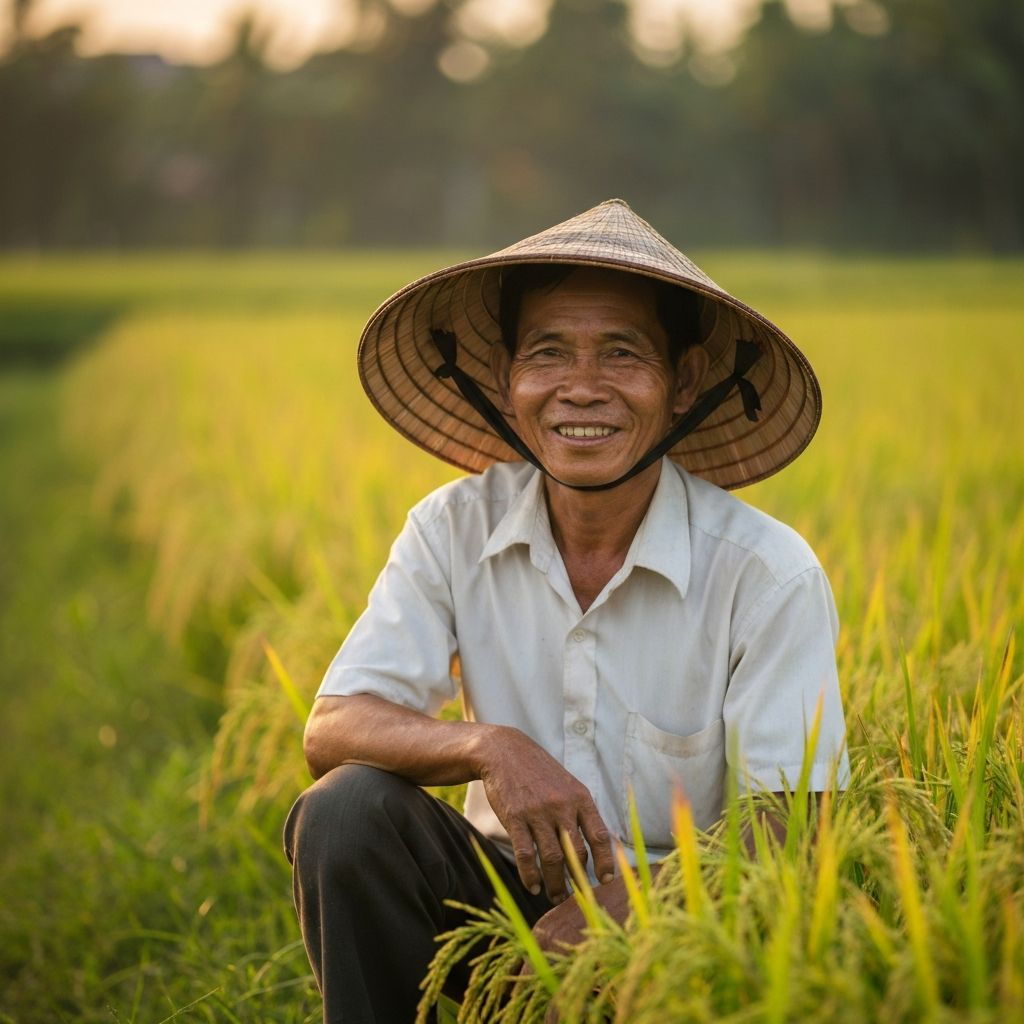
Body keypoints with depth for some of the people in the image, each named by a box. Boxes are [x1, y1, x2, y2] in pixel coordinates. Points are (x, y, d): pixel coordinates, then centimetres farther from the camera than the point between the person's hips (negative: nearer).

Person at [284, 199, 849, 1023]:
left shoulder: (768, 575, -15)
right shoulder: (455, 530, -5)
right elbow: (332, 730, -11)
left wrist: (613, 914, -32)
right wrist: (489, 747, -32)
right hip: (510, 892, 3)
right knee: (348, 806, -23)